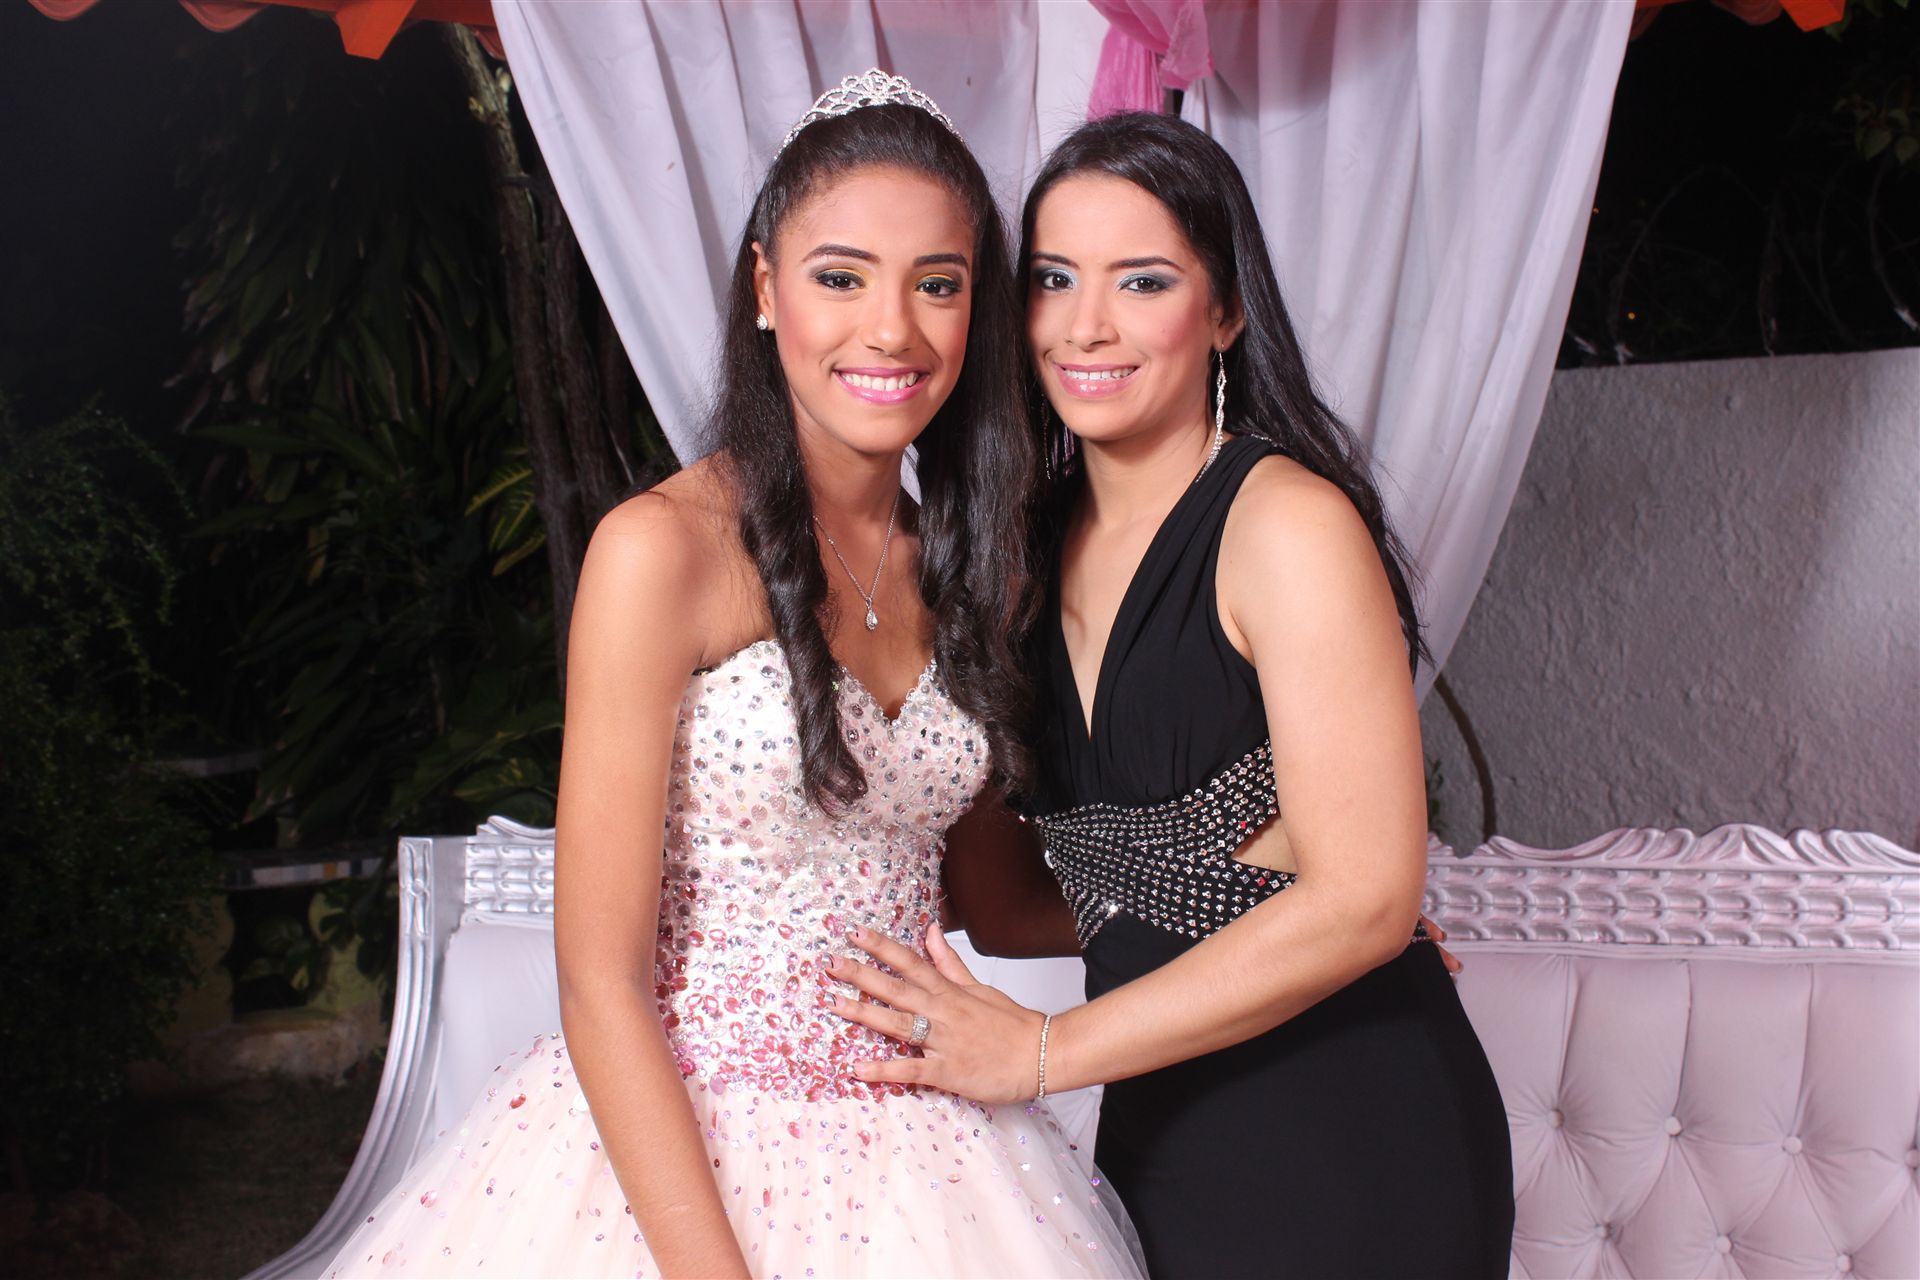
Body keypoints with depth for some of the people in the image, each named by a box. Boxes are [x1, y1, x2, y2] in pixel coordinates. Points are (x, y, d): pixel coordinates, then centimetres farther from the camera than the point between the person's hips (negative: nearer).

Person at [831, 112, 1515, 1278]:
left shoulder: (1286, 522, -14)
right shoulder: (1035, 549, 7)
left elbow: (1364, 896, -20)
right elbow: (1007, 912, 10)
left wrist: (1043, 1050, -16)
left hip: (1354, 1150, -6)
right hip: (1157, 1138, 6)